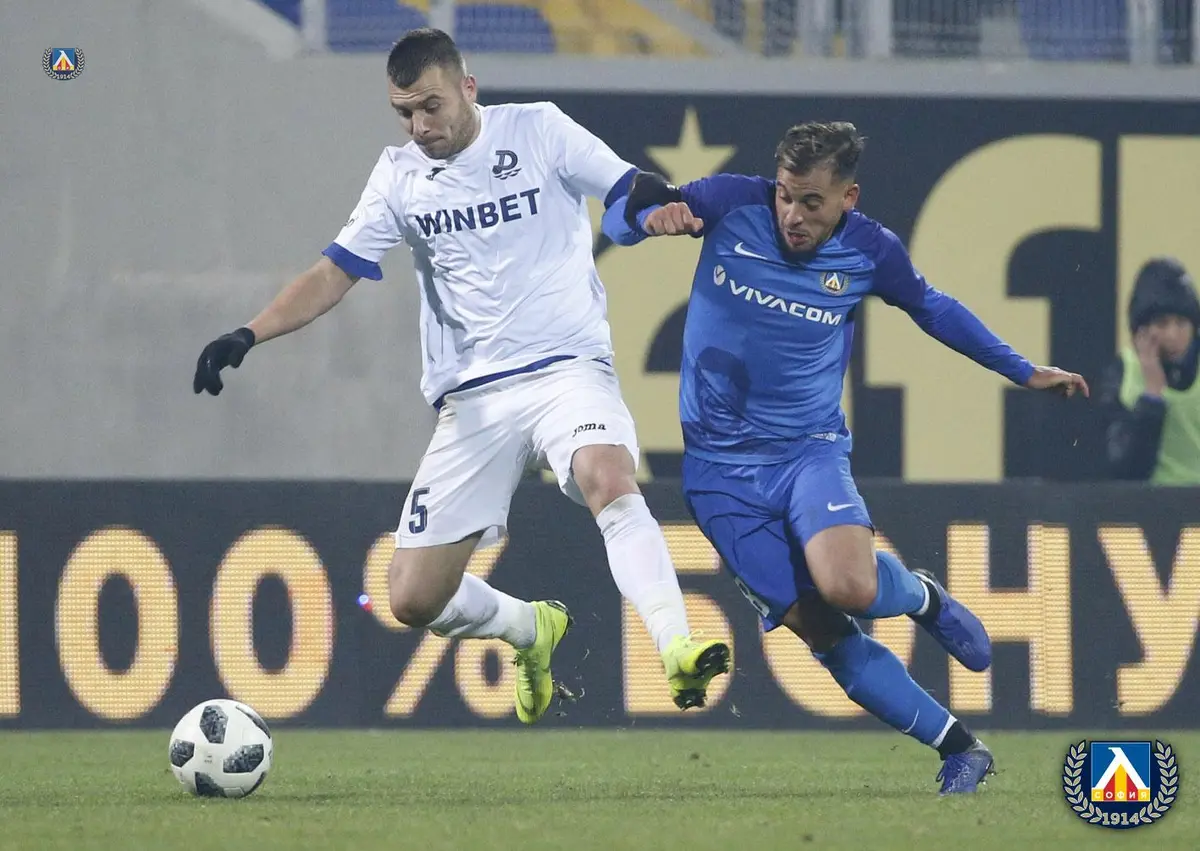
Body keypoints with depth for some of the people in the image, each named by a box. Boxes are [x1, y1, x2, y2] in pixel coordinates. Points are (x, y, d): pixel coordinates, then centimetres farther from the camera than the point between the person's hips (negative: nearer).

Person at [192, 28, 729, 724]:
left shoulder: (537, 130, 2)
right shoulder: (400, 176, 10)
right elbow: (333, 274, 12)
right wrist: (248, 335, -1)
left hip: (567, 368, -4)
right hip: (471, 398, 4)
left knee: (609, 479, -38)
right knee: (413, 598, -2)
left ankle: (678, 651, -45)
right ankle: (532, 629, 28)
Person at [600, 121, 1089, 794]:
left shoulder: (871, 252, -6)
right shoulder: (733, 204, -10)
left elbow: (934, 310, 14)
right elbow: (619, 219, -4)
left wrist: (1024, 371, 18)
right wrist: (650, 213, -28)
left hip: (811, 448, 0)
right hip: (721, 467, 1)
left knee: (849, 586, -31)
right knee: (823, 633, -7)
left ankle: (922, 597, 6)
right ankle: (961, 751, 6)